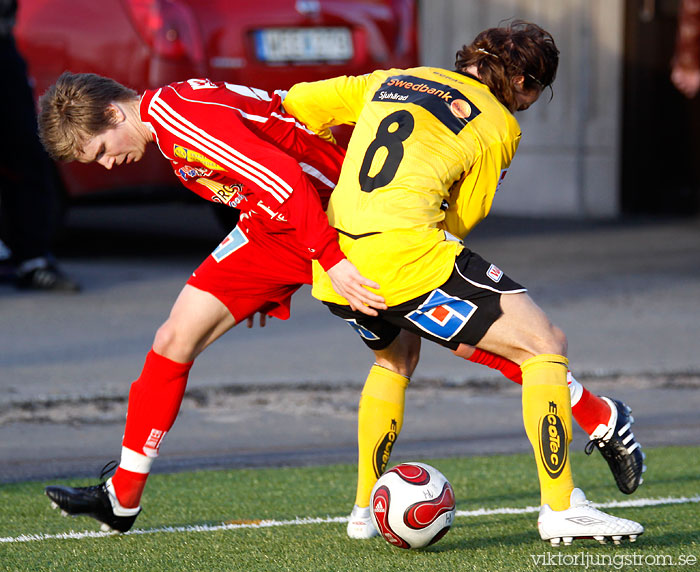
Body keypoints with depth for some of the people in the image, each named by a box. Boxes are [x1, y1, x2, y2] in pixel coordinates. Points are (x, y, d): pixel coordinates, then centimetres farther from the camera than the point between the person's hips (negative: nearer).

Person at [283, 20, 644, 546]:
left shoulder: (387, 82, 22)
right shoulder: (500, 128, 9)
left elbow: (295, 104, 26)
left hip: (331, 268, 7)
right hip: (405, 252, -7)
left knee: (396, 354, 37)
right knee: (544, 344, 5)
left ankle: (366, 509, 34)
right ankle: (561, 509, -1)